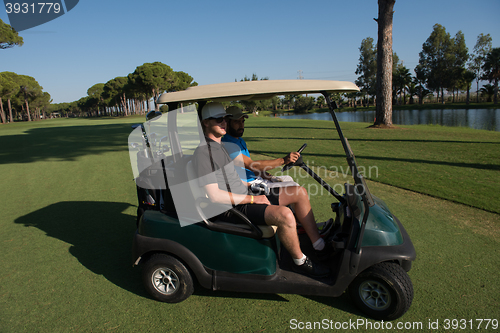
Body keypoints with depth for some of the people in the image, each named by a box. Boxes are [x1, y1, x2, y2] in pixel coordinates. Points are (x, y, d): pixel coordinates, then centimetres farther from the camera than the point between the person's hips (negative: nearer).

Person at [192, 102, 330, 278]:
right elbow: (214, 195, -21)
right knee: (284, 214, -31)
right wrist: (252, 199, -17)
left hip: (245, 199, 10)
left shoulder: (220, 146, 17)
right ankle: (300, 261, -6)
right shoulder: (202, 153, -15)